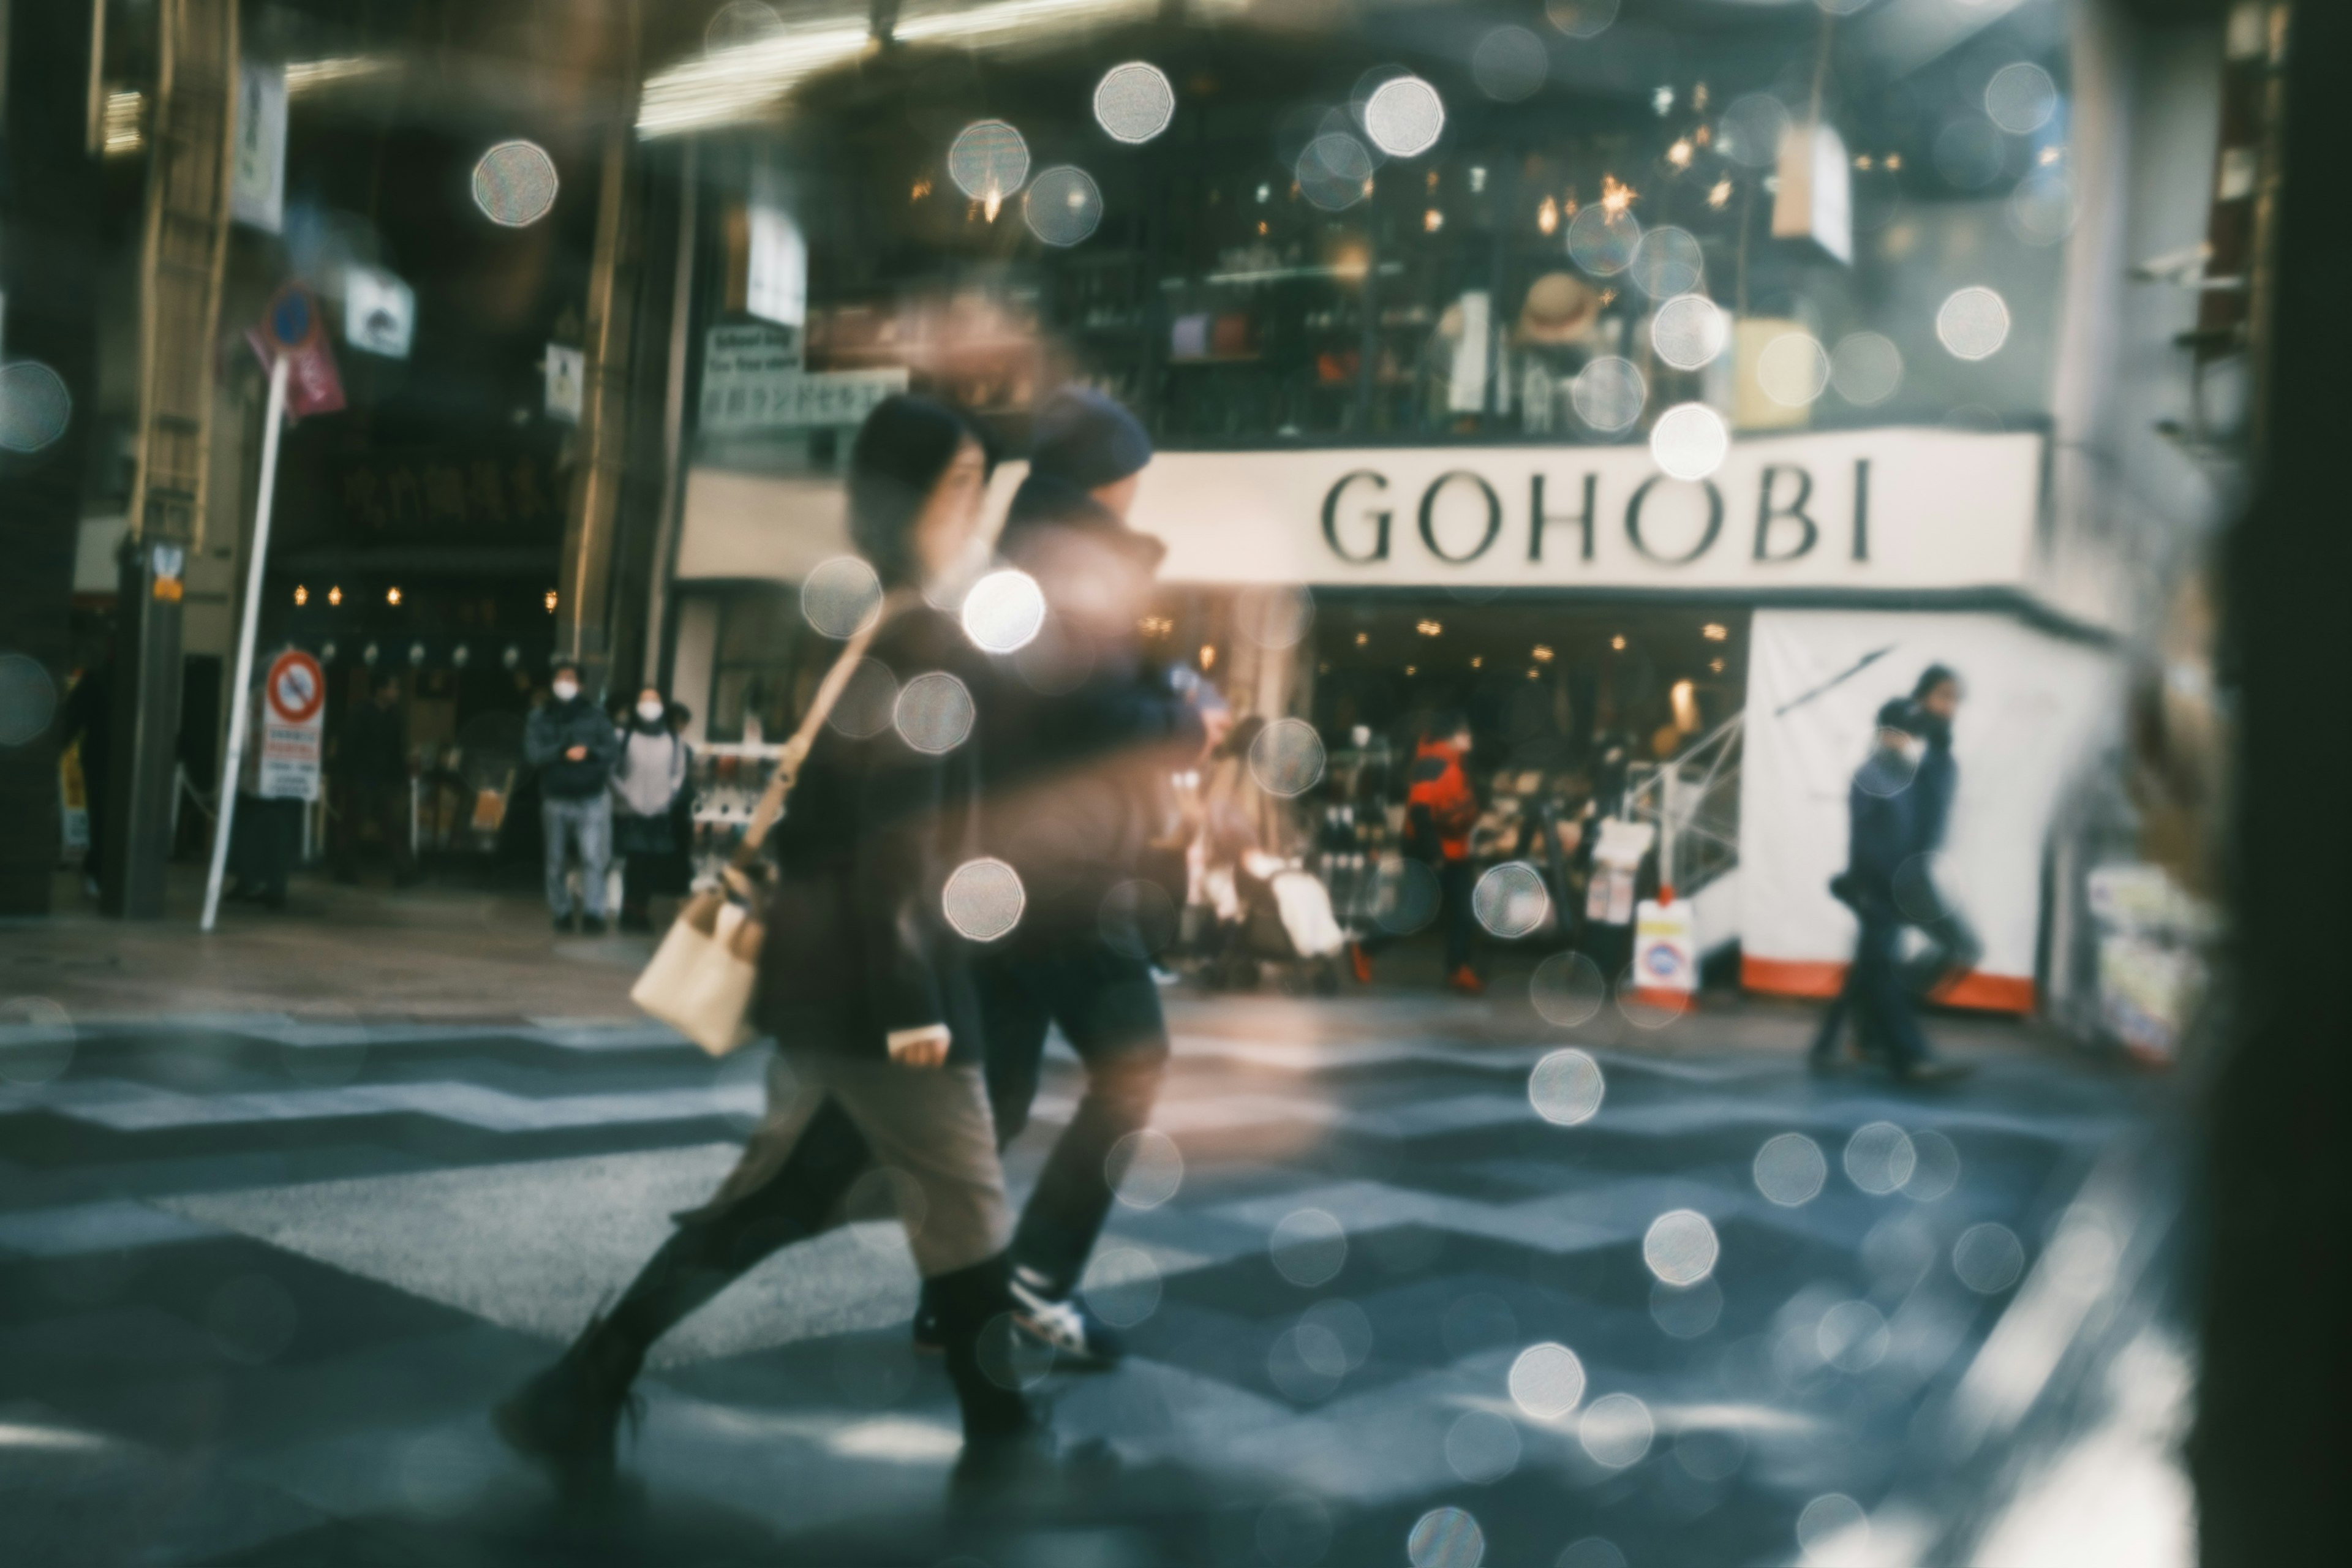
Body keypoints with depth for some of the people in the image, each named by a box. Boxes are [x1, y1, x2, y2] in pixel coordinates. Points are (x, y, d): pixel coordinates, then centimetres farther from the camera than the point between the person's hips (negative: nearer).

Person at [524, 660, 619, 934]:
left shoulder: (594, 714, 3)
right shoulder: (540, 718, 4)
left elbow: (613, 748, -3)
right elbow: (533, 753, -8)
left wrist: (589, 752, -21)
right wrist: (563, 753, -21)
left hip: (591, 800, -2)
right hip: (555, 800, 2)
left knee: (593, 858, -11)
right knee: (556, 862, 9)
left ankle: (593, 914, -12)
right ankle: (562, 913, 19)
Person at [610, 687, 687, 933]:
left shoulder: (674, 741, 9)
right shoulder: (626, 737, 2)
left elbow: (679, 775, 10)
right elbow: (614, 771, -1)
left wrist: (666, 799, -2)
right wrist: (627, 798, -8)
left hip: (661, 815, 2)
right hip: (630, 814, -2)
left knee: (653, 867, 0)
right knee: (634, 865, -6)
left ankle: (642, 913, 9)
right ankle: (630, 915, 1)